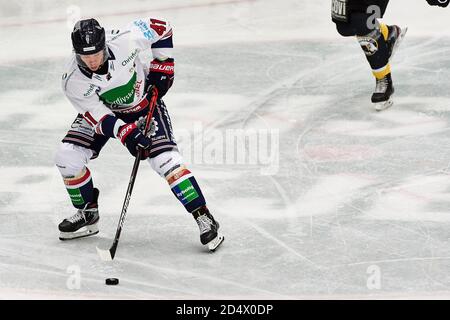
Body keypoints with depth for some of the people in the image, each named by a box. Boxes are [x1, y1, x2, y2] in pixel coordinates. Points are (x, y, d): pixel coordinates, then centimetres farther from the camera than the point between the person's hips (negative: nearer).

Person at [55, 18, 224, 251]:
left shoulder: (124, 41, -33)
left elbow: (161, 29, -15)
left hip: (145, 102, -2)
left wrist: (163, 67, -14)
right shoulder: (73, 82, -28)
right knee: (67, 157, -11)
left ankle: (203, 217, -11)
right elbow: (99, 117, -27)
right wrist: (127, 134, -41)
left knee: (165, 159, -19)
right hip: (102, 110, 2)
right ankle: (88, 213, 12)